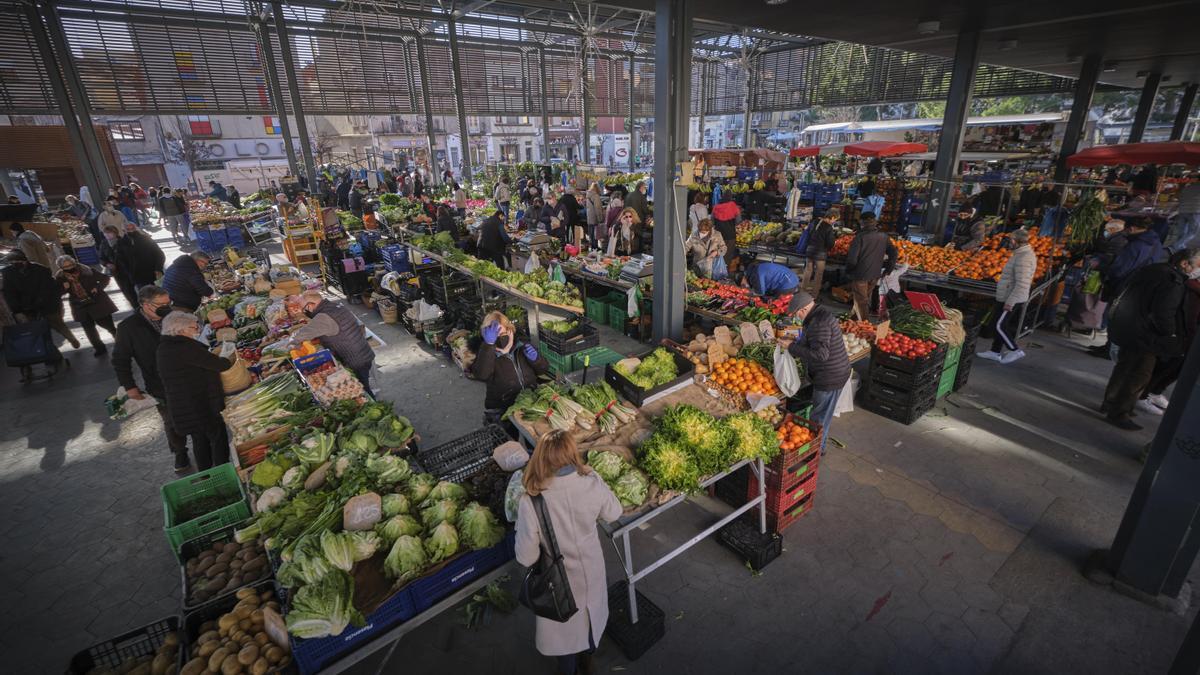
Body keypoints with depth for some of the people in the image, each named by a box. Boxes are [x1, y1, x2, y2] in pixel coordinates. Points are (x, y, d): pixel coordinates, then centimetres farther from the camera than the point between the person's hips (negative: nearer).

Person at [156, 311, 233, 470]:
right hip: (205, 407, -9)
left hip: (180, 407, 9)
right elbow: (219, 365, -22)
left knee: (200, 440, 21)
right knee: (218, 438, 6)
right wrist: (229, 359, 0)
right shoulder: (186, 347, -23)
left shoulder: (163, 348, 7)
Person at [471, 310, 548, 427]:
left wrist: (535, 359, -9)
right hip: (502, 412, -3)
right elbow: (481, 375, -25)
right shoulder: (487, 355, -3)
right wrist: (488, 344, -32)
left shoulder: (523, 348, 6)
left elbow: (544, 369, 12)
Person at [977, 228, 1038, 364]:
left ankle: (1015, 350, 4)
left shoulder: (1024, 258, -21)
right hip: (1007, 298, 10)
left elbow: (1021, 284, -26)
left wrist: (1010, 302, -26)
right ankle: (995, 352, 20)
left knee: (999, 325, -5)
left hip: (1010, 299, -10)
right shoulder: (1022, 253, 11)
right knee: (1001, 325, 14)